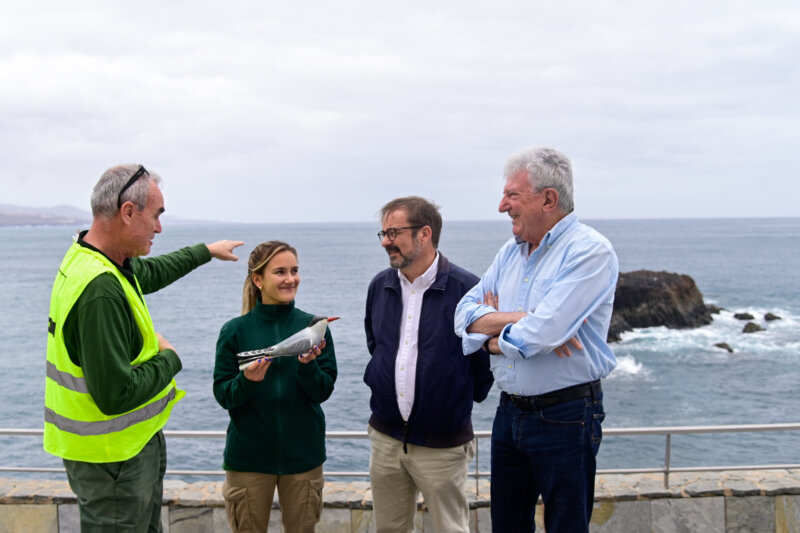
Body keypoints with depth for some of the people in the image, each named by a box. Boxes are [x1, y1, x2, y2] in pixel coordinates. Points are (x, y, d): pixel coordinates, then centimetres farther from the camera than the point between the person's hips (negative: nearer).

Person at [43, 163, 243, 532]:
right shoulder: (101, 290, -30)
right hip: (112, 458, -10)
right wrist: (169, 359, -13)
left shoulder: (89, 256, 3)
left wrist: (206, 251, 38)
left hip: (132, 441, 10)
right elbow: (115, 394, -31)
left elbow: (149, 272, 26)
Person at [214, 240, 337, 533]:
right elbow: (222, 395, -6)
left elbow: (324, 391, -5)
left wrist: (308, 365, -23)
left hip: (303, 452, 1)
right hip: (249, 454, -1)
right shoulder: (235, 331, -5)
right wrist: (247, 381, -26)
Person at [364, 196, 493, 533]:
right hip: (385, 437, 5)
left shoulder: (467, 289, -16)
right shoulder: (380, 286, 4)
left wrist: (468, 397, -1)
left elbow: (487, 354, -7)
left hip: (442, 444, -5)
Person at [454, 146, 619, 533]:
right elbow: (465, 313, 2)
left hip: (565, 417, -7)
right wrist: (517, 319, -16)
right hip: (510, 411, 7)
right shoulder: (510, 252, 9)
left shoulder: (590, 251, -16)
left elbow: (539, 334, -25)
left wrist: (492, 330, -5)